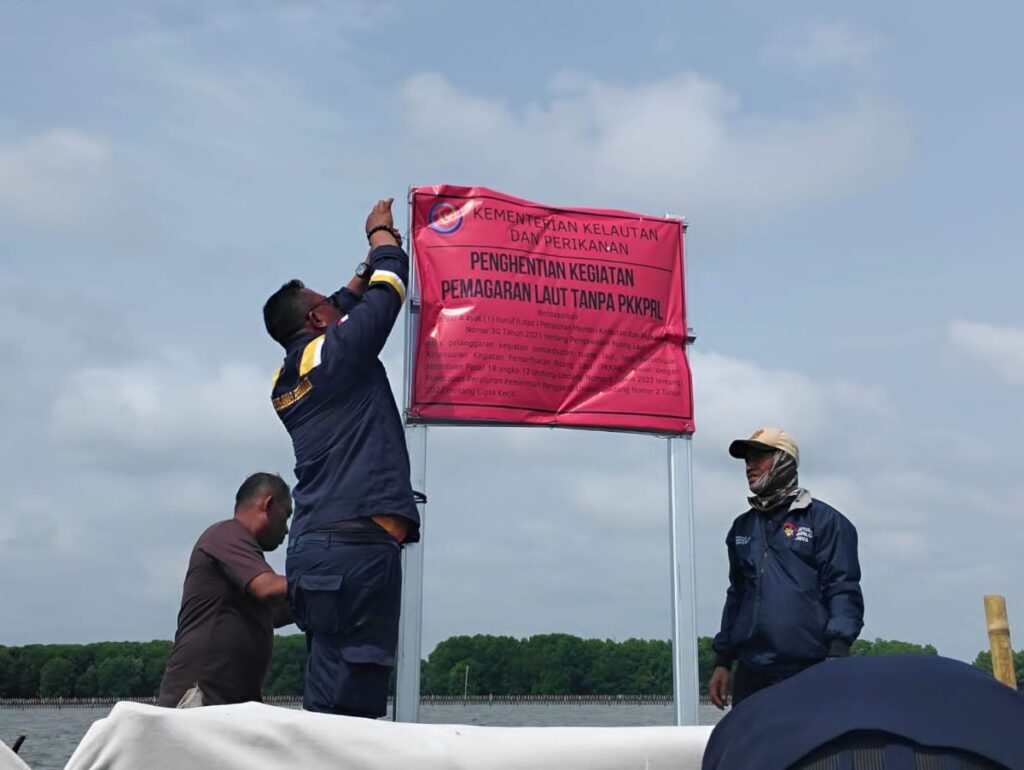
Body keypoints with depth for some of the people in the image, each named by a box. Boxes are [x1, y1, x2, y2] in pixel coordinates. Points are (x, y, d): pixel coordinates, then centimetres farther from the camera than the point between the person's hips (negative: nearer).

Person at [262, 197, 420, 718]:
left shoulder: (285, 382, 20)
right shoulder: (334, 354, -3)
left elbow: (346, 305, 35)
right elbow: (387, 292, 7)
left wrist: (373, 254, 41)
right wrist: (383, 235, 25)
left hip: (314, 547, 9)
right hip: (357, 543, -9)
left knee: (327, 701, 9)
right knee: (347, 706, -10)